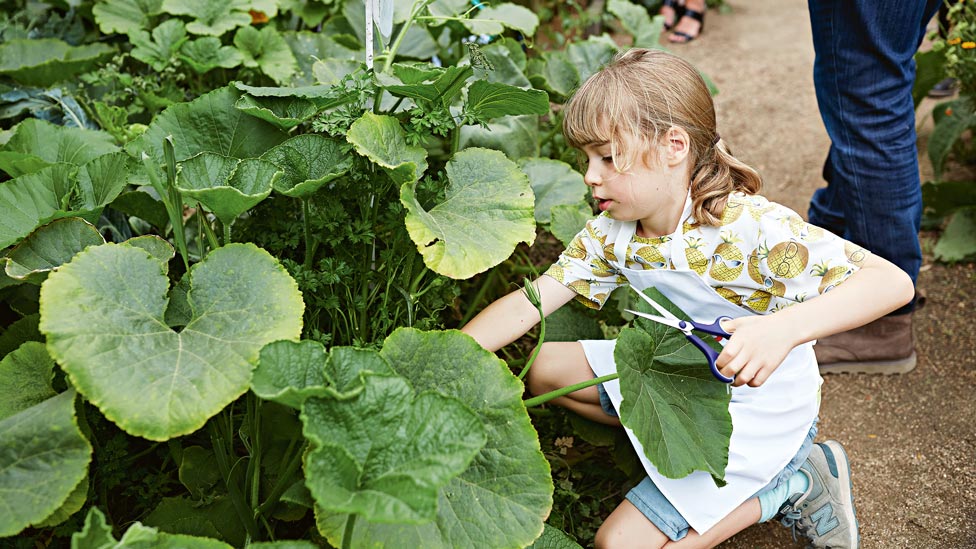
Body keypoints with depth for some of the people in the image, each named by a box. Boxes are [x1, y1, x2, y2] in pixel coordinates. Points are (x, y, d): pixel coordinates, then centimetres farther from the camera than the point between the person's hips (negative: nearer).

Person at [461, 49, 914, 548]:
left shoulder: (753, 227, -31)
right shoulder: (610, 235, -10)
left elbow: (892, 282, -34)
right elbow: (527, 304, -9)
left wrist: (784, 328, -50)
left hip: (758, 407, -7)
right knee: (545, 369, 5)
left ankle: (794, 484, 1)